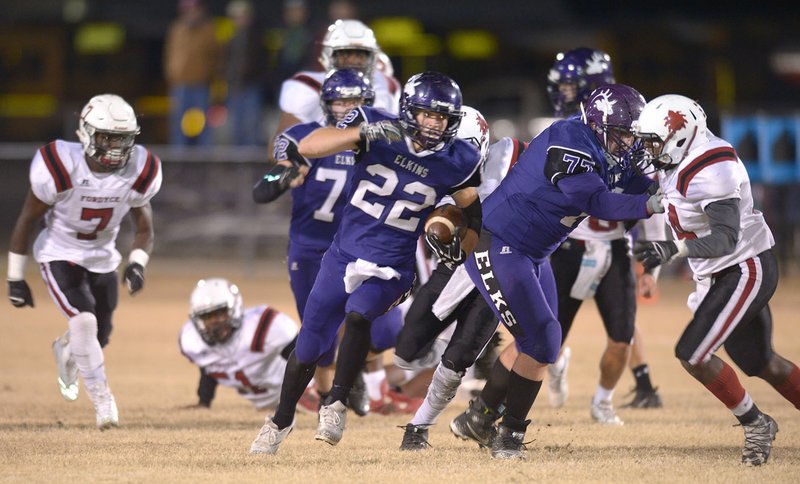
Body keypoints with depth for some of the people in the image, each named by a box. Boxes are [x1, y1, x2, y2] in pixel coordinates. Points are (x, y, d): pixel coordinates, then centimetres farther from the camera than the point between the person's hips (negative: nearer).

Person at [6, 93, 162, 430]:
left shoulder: (138, 172, -16)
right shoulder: (61, 168, -27)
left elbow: (144, 228, 0)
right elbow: (26, 221, -14)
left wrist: (137, 265, -20)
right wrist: (15, 278, -10)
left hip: (102, 259, 4)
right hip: (59, 254, -4)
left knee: (98, 337, 11)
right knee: (84, 320, -25)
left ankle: (66, 352, 48)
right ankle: (102, 399, -11)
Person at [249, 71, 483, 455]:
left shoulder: (457, 163, -9)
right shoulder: (376, 126, -14)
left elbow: (472, 215, 4)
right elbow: (307, 146, -25)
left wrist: (459, 247, -18)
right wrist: (364, 133, -39)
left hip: (390, 272, -1)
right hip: (342, 258, 1)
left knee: (357, 316, -32)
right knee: (308, 348, 8)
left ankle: (336, 406, -23)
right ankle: (281, 421, 32)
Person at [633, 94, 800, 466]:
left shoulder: (711, 170, -26)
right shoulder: (680, 162, 3)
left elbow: (726, 240, -32)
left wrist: (673, 249, -43)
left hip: (746, 270, -10)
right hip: (720, 275, 10)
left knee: (693, 355, -13)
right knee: (760, 364, 17)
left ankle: (754, 424, 3)